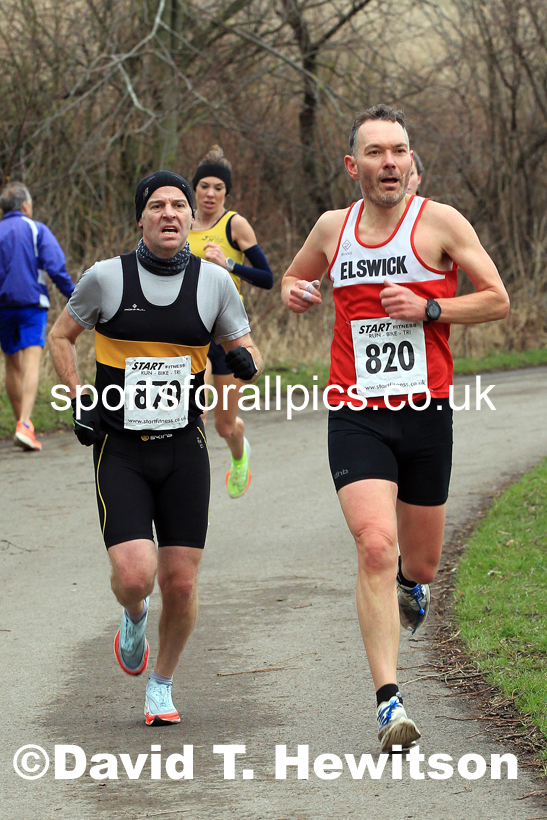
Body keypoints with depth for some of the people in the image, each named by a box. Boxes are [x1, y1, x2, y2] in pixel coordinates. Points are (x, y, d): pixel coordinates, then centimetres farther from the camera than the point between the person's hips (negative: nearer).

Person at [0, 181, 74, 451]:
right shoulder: (37, 230, 0)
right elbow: (55, 267, -10)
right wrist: (73, 295, -2)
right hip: (32, 303, -4)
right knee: (31, 362, -11)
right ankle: (24, 425, -27)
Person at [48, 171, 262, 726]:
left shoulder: (214, 281, 0)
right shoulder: (106, 277, -4)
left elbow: (246, 355, 10)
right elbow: (60, 336, 11)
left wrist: (245, 362, -14)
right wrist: (79, 402, 0)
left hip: (183, 449, 2)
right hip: (120, 450, -2)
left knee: (181, 584, -1)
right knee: (134, 575, -16)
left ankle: (162, 685, 24)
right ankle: (133, 617, 22)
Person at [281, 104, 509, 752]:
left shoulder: (439, 222, -2)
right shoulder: (333, 228, 7)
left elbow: (498, 300, 0)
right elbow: (294, 276, 26)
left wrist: (428, 309, -15)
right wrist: (295, 294, 2)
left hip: (425, 410, 0)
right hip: (356, 417, 0)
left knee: (420, 563, 12)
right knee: (375, 547, -19)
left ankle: (412, 581, 52)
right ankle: (389, 704, -19)